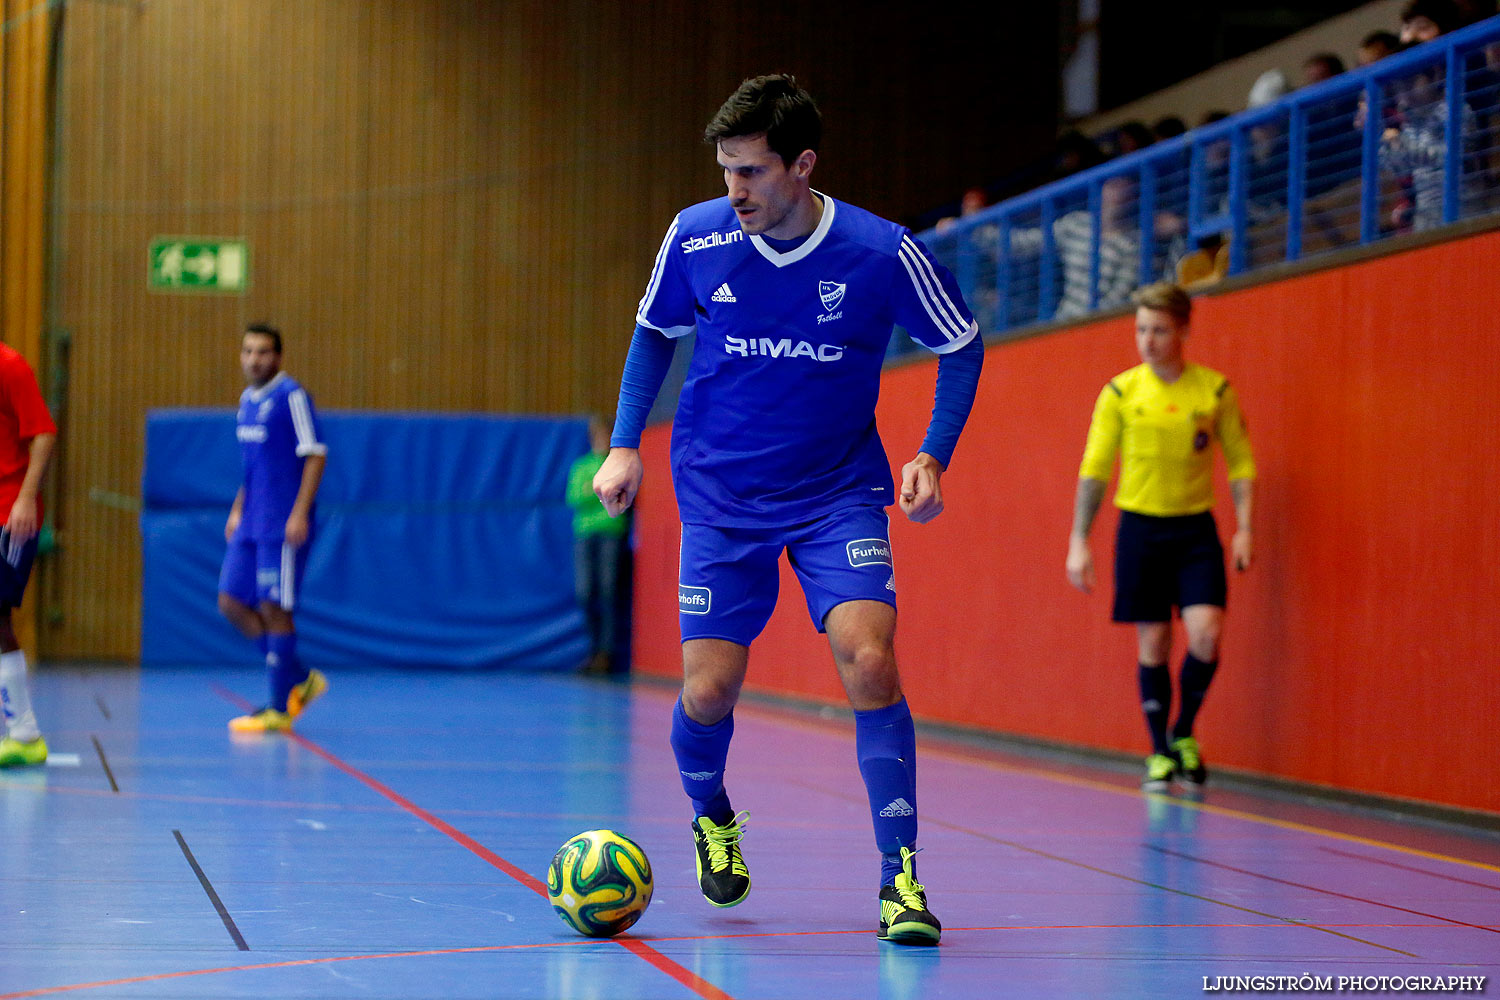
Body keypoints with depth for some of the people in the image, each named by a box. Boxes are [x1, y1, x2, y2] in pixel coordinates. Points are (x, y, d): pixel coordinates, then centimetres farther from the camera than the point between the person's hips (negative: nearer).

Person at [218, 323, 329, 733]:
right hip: (250, 525, 9)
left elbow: (316, 455, -14)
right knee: (232, 603, 6)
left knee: (274, 608, -5)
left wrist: (299, 513, -20)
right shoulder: (248, 399, 15)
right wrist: (237, 510, 20)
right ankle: (301, 679, 18)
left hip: (282, 527, -9)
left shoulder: (291, 396, -11)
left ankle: (279, 709, 2)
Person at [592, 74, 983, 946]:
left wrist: (935, 456, -9)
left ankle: (900, 875, -11)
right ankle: (712, 818, 31)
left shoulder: (883, 253, -15)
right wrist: (626, 444, 2)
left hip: (839, 494, -1)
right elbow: (656, 332, 10)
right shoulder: (696, 237, -10)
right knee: (709, 692, -3)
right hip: (720, 496, 1)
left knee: (869, 661, -20)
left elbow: (961, 344, 2)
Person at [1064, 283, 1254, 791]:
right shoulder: (1120, 392, -2)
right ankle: (1160, 754, 15)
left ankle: (1183, 734, 9)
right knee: (1152, 646, 2)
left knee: (1205, 635, -14)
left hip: (1195, 529, 0)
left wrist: (1244, 528, -2)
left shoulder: (1214, 390, -1)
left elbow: (1240, 460, 7)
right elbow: (1093, 470, 2)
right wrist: (1078, 542, -2)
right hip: (1141, 526, 0)